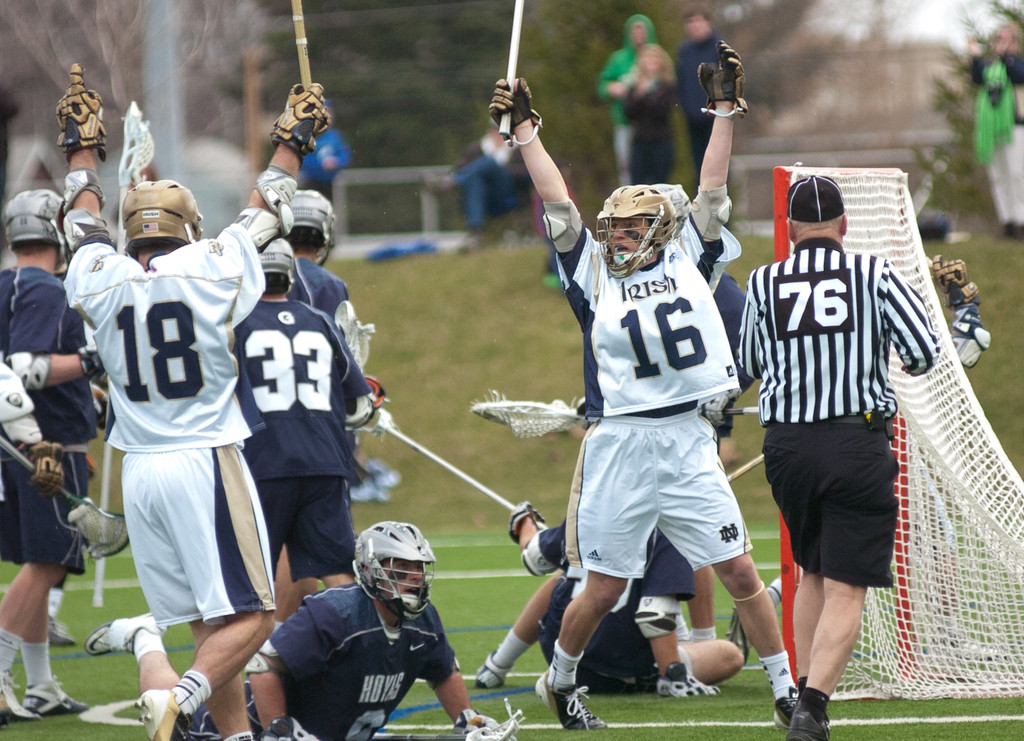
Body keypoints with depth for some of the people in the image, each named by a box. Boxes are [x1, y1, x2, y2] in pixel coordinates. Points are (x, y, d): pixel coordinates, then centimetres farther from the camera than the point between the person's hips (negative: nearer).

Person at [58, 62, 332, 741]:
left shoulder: (100, 280, 3)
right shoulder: (213, 270, -4)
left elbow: (84, 221, 23)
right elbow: (265, 211, 12)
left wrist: (82, 145, 38)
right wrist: (292, 140, 28)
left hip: (139, 471, 5)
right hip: (206, 461, -5)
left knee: (209, 620, 11)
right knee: (250, 618, -5)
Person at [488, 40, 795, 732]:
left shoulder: (688, 259, 10)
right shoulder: (593, 270, 6)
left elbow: (712, 191, 10)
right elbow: (560, 206, 2)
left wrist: (726, 109, 7)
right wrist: (526, 129, 1)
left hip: (690, 444, 1)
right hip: (619, 446, -1)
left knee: (741, 572, 0)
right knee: (604, 590, 4)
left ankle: (787, 692, 8)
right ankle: (559, 683, 27)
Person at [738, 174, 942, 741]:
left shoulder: (763, 284, 4)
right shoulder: (874, 274, -3)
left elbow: (750, 365, 14)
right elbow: (925, 353, -8)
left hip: (785, 446, 3)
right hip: (858, 444, -3)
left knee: (812, 574, 23)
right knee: (845, 589, -4)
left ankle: (805, 693, 20)